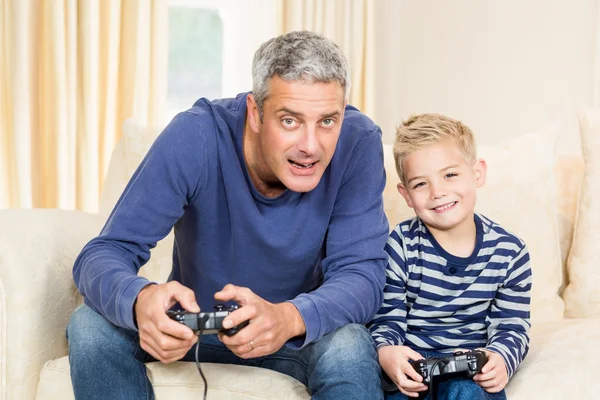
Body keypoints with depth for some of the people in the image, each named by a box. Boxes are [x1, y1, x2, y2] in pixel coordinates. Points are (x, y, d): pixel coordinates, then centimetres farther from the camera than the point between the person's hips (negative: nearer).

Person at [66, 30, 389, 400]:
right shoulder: (195, 137, -24)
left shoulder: (359, 143, -22)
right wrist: (140, 301, -49)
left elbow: (363, 275, -23)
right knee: (90, 325, -24)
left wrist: (289, 318, -46)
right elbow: (103, 254, -24)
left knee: (350, 350, -34)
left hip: (302, 331, -1)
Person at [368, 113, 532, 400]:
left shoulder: (509, 252, 0)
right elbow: (386, 320, -4)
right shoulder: (401, 245, -4)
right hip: (410, 367, -1)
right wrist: (386, 353, -28)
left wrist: (501, 359, -20)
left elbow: (511, 326, 4)